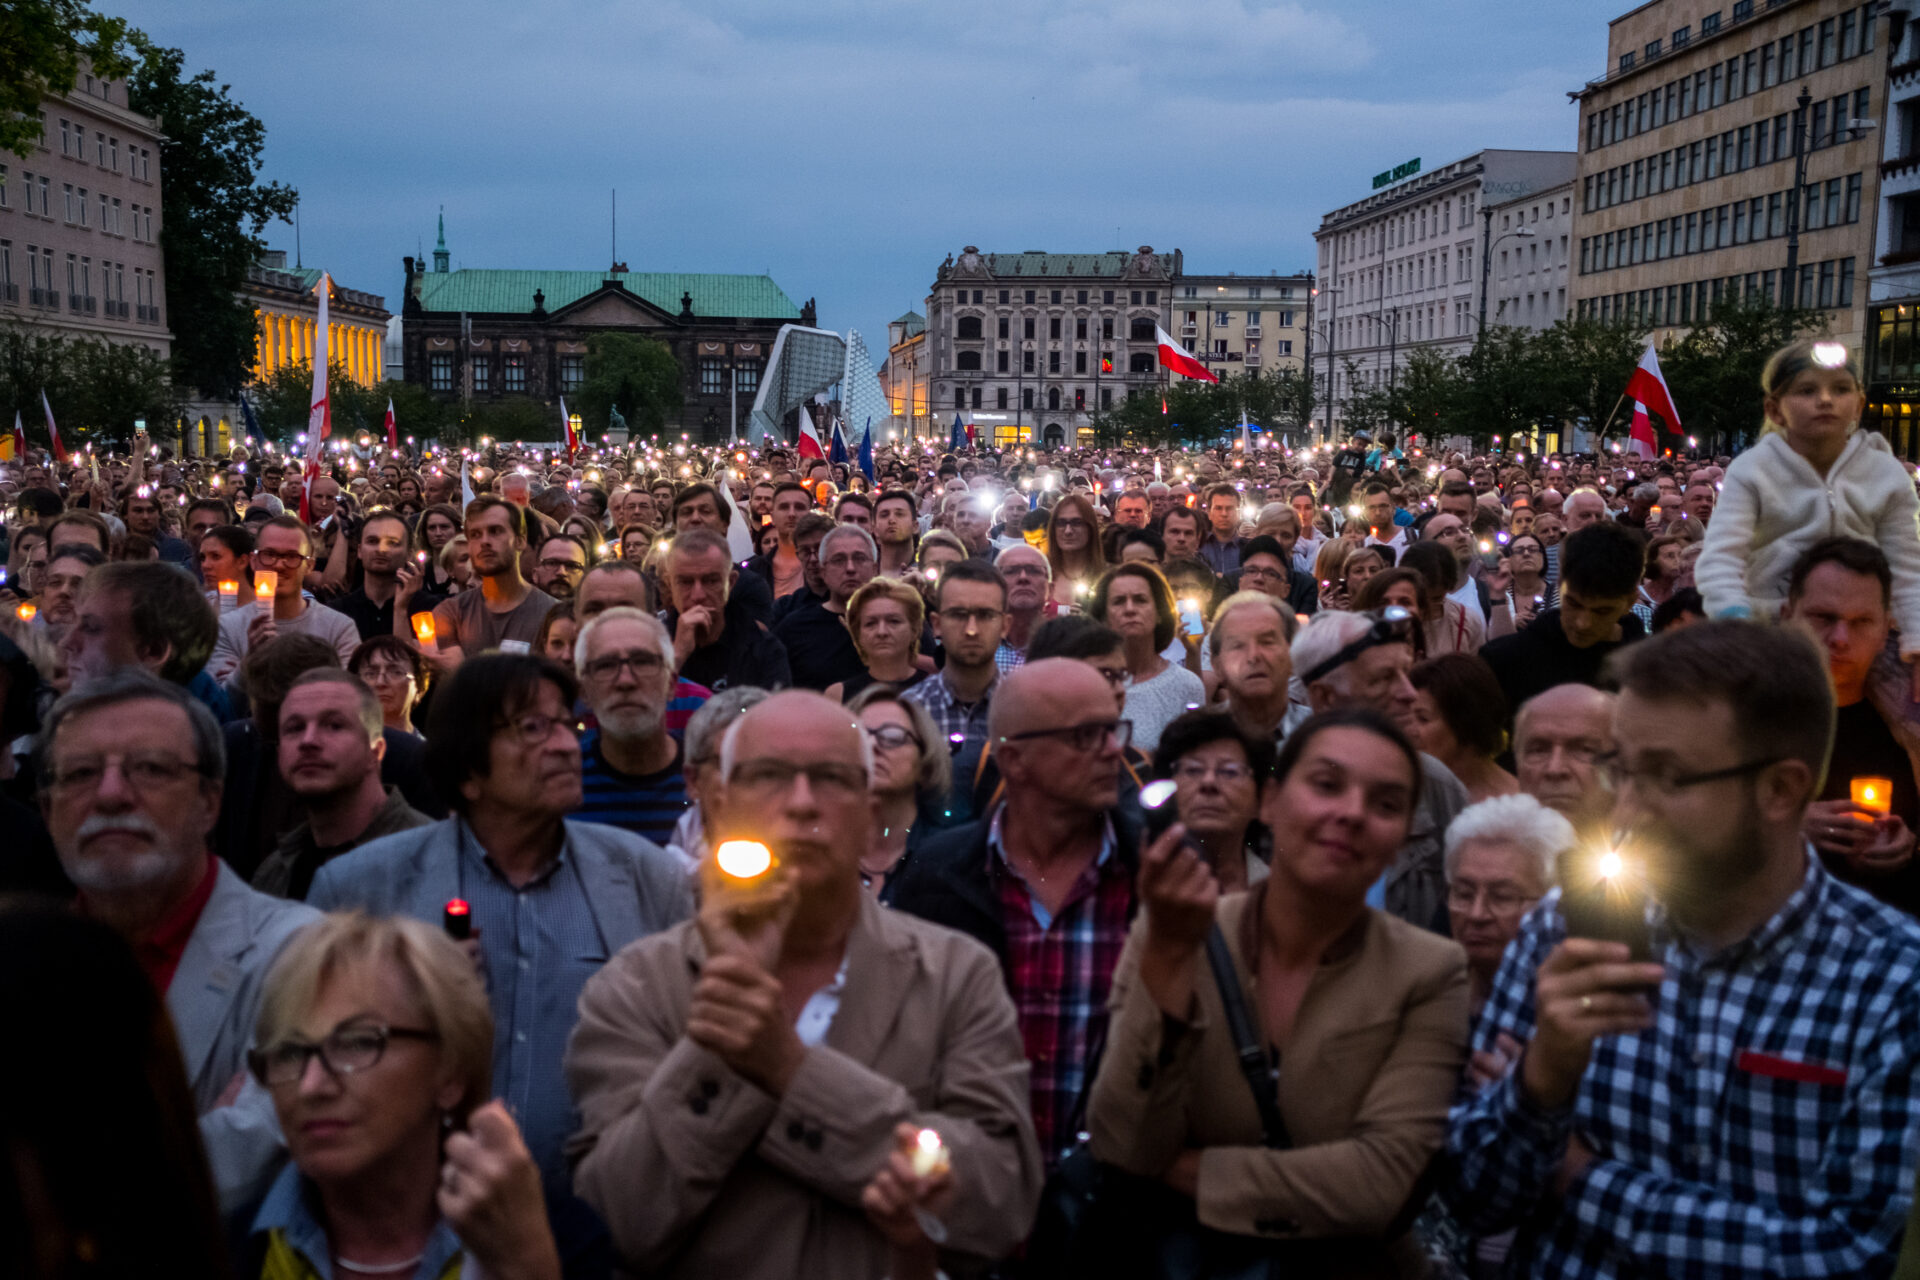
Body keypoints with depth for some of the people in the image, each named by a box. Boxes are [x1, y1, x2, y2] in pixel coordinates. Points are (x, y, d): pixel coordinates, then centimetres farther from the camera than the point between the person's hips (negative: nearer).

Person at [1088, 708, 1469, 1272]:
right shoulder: (1166, 935, -5)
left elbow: (1382, 1179, -14)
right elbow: (1126, 1153, -12)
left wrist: (1185, 1171, -13)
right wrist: (1170, 953, -20)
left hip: (1352, 1266, 0)